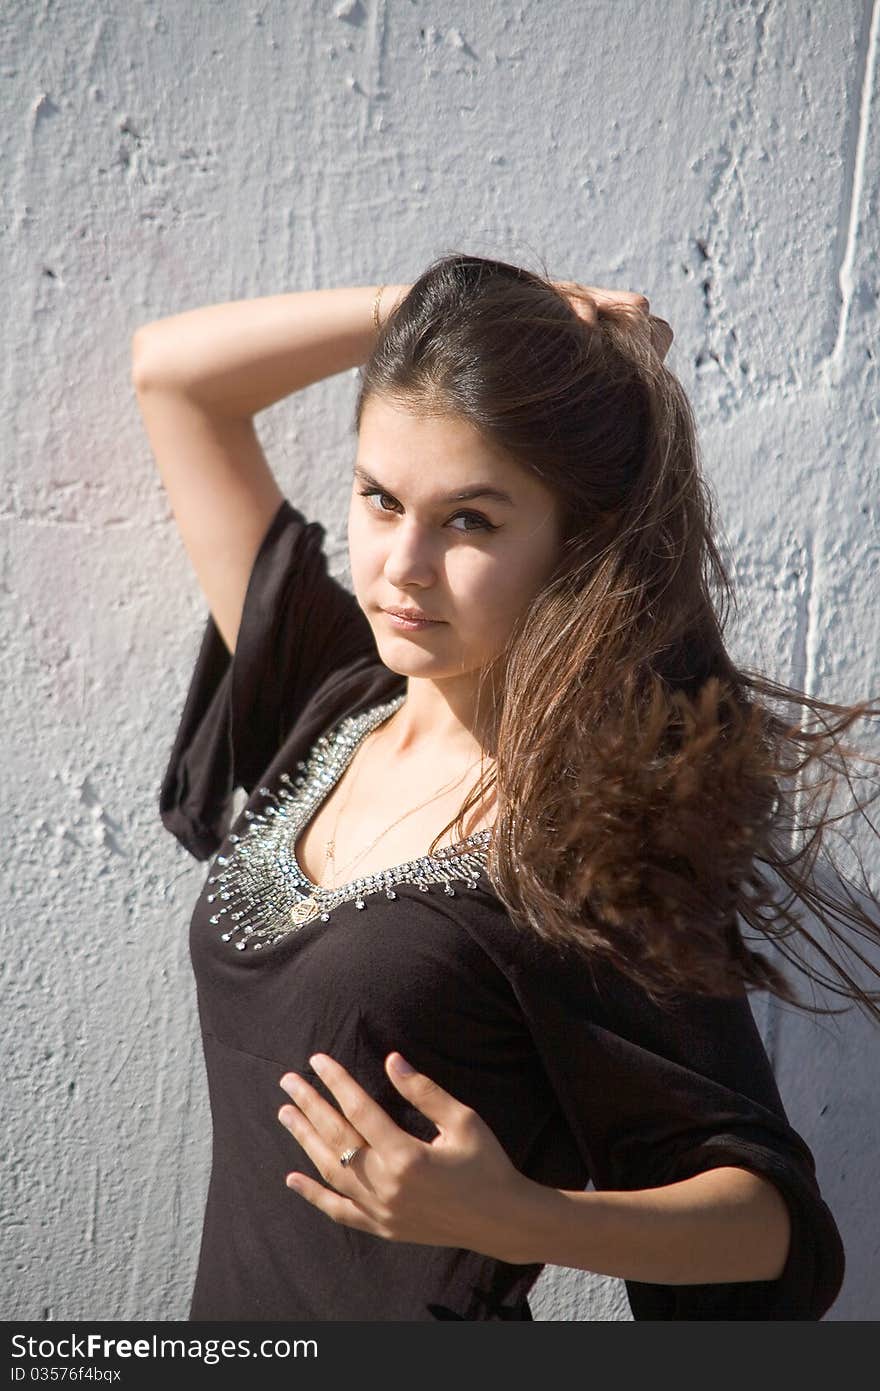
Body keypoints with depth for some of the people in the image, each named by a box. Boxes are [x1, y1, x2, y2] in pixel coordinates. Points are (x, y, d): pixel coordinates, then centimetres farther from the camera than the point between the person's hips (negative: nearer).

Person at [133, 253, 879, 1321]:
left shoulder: (604, 844, -21)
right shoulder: (330, 705, -3)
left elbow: (779, 1225, -17)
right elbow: (170, 371, 2)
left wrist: (516, 1219, -33)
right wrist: (432, 308, -7)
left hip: (429, 1304, -6)